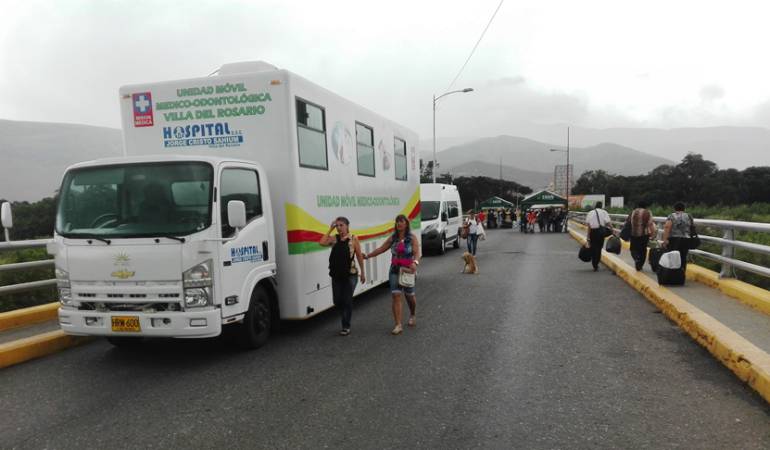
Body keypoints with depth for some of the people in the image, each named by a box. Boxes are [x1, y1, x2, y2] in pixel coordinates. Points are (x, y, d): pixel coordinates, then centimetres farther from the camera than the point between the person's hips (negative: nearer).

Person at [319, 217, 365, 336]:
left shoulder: (353, 239, -3)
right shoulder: (334, 238, 2)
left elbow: (359, 256, 1)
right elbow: (322, 242, -16)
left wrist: (362, 272, 3)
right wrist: (330, 229, -10)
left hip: (350, 275, -3)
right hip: (336, 275, 3)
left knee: (347, 300, 1)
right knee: (337, 301, 7)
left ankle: (346, 326, 14)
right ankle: (346, 316, 37)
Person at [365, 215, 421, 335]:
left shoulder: (412, 238, -6)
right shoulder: (393, 238, 6)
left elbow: (417, 253, -19)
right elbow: (381, 249, 12)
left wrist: (415, 263, -38)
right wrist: (367, 256, 8)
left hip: (408, 270, -3)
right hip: (394, 270, 3)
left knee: (409, 295, 13)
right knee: (396, 296, -6)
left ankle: (413, 315, 43)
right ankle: (398, 325, -5)